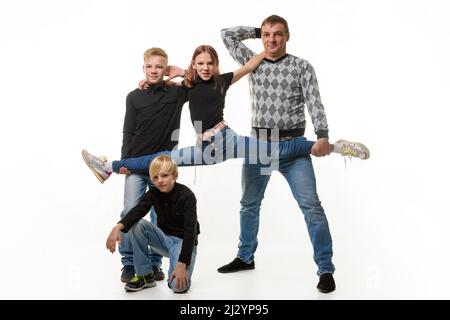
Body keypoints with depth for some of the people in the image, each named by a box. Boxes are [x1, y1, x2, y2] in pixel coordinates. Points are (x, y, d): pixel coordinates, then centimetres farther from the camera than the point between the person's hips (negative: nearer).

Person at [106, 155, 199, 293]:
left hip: (183, 241, -5)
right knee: (138, 224, -22)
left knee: (179, 285, -30)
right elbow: (138, 210, -24)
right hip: (164, 238, 5)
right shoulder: (154, 192, -7)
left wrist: (182, 265, -36)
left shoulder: (187, 196, -22)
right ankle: (145, 275, -9)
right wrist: (118, 227, -45)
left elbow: (190, 231, -28)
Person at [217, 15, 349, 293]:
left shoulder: (302, 67, 0)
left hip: (293, 145, -4)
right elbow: (227, 34, 14)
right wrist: (259, 31, 11)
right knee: (249, 203, 16)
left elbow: (314, 103, -12)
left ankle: (326, 269, -4)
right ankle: (245, 257, 35)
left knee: (311, 205, -11)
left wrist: (322, 136, -27)